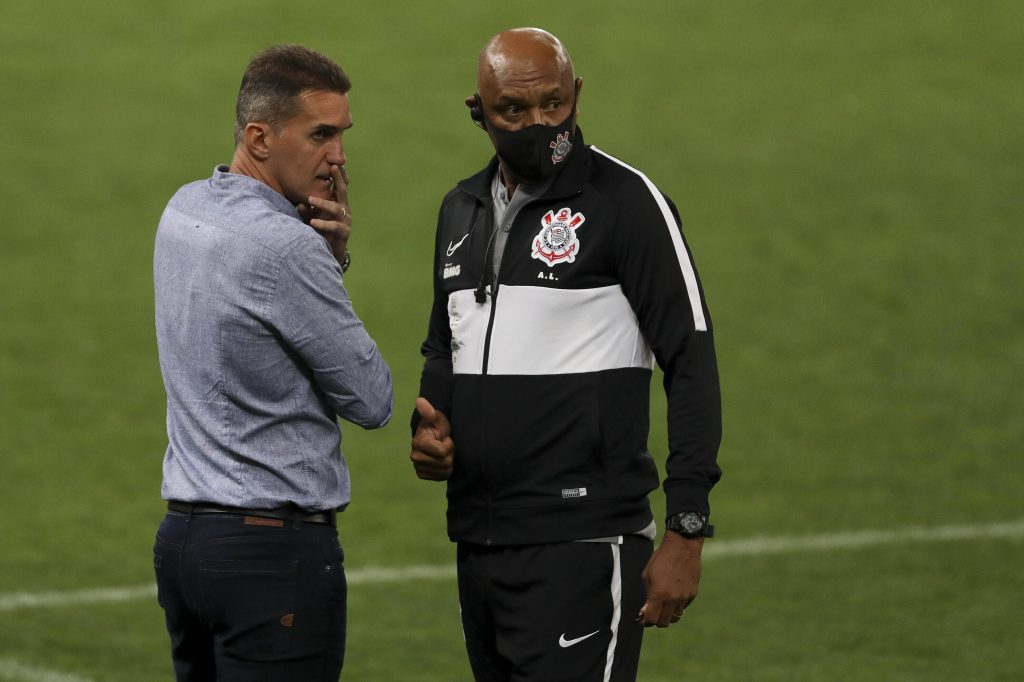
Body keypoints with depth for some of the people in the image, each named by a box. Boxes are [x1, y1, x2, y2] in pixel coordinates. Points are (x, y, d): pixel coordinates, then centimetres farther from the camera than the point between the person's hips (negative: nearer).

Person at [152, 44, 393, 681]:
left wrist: (332, 252, 2)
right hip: (275, 549, -9)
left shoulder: (185, 210, 9)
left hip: (183, 533, 9)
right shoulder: (286, 247, -19)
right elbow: (373, 402, -9)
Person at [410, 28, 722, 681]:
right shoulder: (461, 211, 14)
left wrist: (686, 532, -15)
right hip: (478, 541, 7)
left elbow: (692, 367, -10)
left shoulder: (626, 202, -8)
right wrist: (428, 426, 4)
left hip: (581, 546, -7)